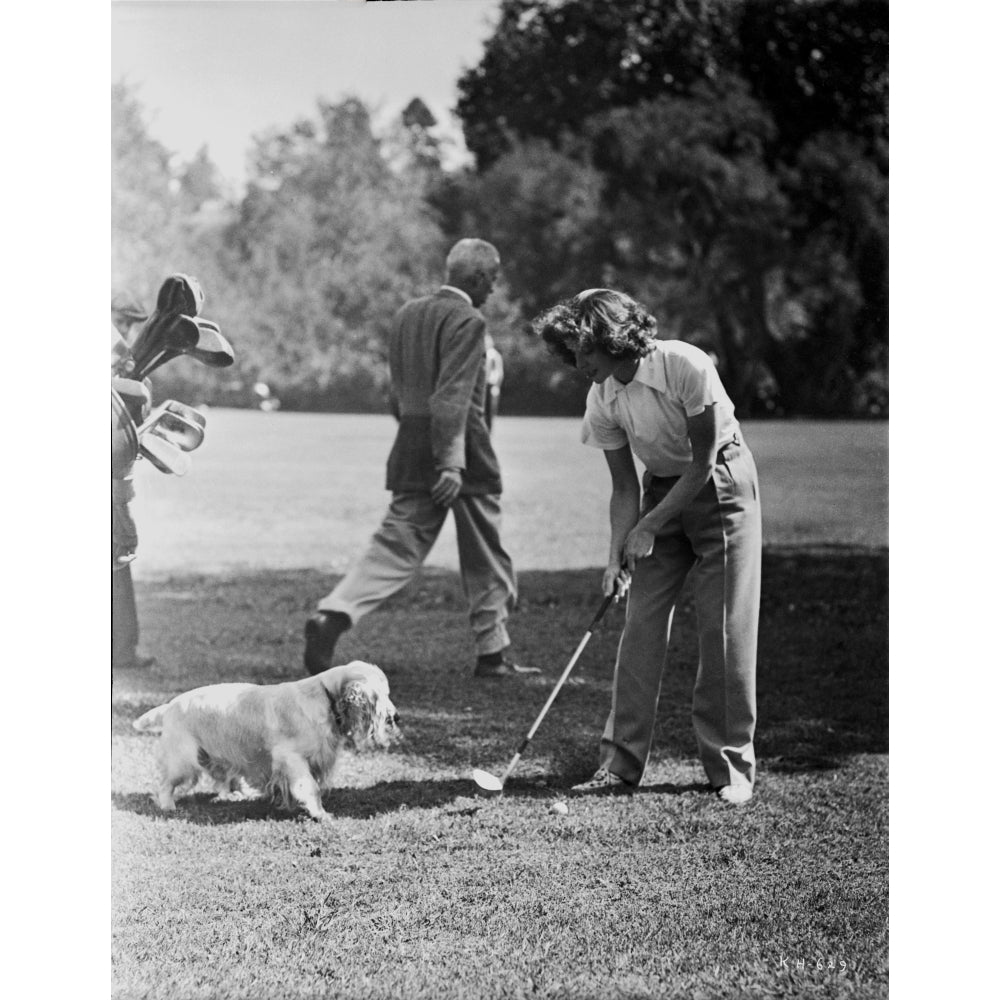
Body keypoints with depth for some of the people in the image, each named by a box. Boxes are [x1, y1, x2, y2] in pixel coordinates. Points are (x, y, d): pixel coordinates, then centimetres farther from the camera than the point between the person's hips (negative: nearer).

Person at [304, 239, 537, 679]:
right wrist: (452, 462, -24)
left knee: (396, 547, 3)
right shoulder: (466, 321, -13)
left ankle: (333, 614, -18)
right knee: (486, 560, 8)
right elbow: (453, 396, -21)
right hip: (462, 452, -6)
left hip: (410, 450, 7)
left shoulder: (407, 314, 12)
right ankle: (493, 655, 16)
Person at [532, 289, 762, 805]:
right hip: (663, 488, 5)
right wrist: (618, 554, -17)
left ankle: (731, 768, 0)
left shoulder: (687, 366, -27)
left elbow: (703, 463, -20)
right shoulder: (601, 402, -11)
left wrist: (649, 527, -20)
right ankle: (620, 762, 0)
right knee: (640, 626, -4)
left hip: (722, 485, -5)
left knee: (726, 628, -7)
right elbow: (624, 487, -4)